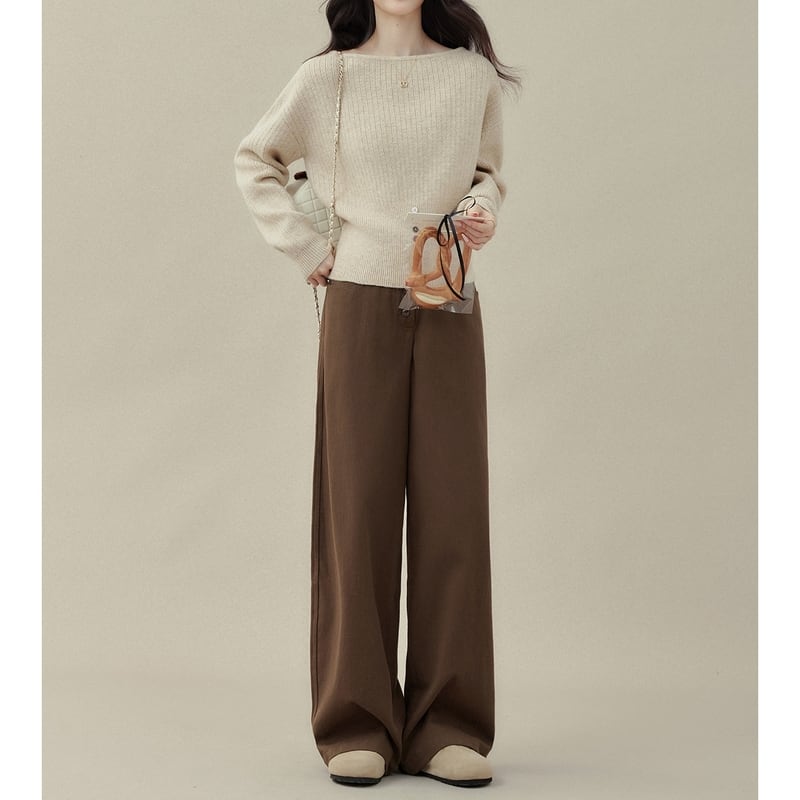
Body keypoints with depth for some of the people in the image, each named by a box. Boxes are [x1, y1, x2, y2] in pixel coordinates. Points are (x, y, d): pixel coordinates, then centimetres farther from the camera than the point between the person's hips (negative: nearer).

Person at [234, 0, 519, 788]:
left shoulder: (473, 75, 6)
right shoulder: (326, 78, 3)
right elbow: (255, 160, 16)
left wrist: (484, 210, -2)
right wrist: (302, 244, 5)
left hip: (449, 309, 1)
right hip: (359, 306, -1)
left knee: (451, 507, 0)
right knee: (358, 507, 0)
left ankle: (449, 727, 7)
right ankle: (358, 726, 6)